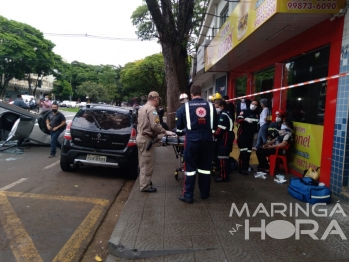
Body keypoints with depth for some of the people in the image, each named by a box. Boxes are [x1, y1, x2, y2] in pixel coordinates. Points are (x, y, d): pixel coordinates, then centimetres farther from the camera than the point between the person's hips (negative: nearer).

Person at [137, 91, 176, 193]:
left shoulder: (142, 108, 15)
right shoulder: (152, 109, -17)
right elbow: (155, 126, -26)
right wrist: (165, 132, -13)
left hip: (140, 137, 10)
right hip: (146, 139, -10)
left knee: (143, 163, 19)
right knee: (148, 163, -2)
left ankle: (144, 182, 30)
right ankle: (145, 186, 5)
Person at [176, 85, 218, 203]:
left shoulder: (186, 106, -2)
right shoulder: (210, 106, 3)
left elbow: (179, 126, 7)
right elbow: (215, 125, 11)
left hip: (192, 140, -2)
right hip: (207, 140, 2)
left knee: (190, 167, 5)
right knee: (205, 167, 14)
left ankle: (188, 195, 9)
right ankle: (204, 193, 25)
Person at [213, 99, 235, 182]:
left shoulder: (223, 115, -16)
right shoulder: (226, 114, 17)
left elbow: (220, 129, -22)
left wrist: (214, 135, -9)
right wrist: (216, 133, 7)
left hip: (224, 138, -11)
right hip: (227, 137, 11)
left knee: (222, 157, -8)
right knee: (225, 156, 18)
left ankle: (224, 176, -4)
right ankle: (227, 172, 29)